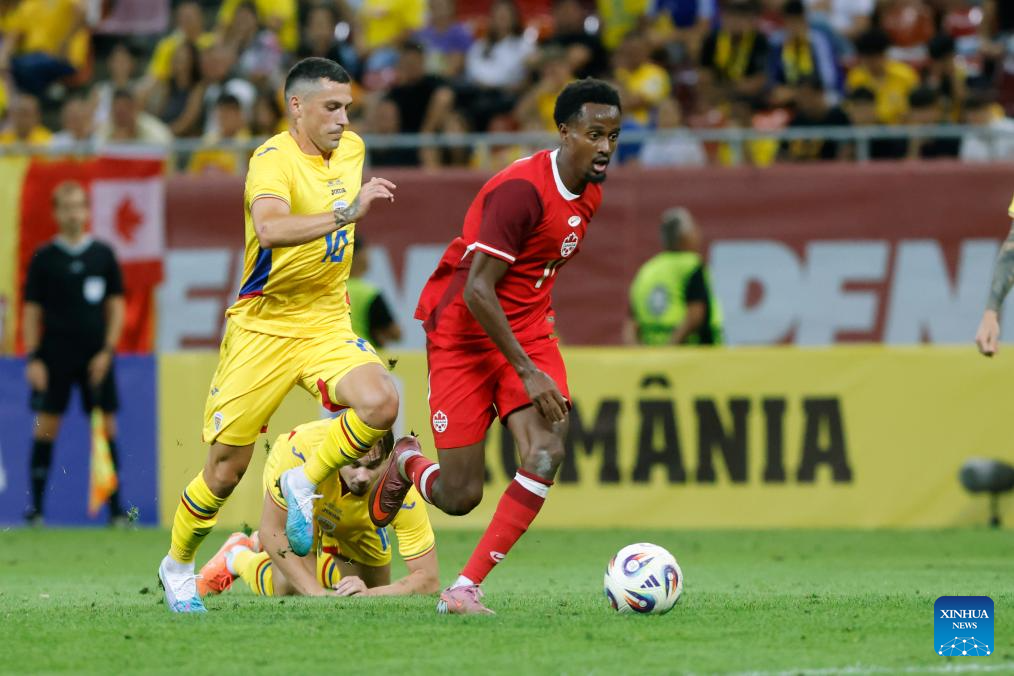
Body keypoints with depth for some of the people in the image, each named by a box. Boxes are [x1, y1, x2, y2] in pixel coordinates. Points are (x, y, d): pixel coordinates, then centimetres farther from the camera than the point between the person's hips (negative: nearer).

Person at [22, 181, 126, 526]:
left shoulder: (103, 255, 5)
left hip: (95, 358, 1)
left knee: (106, 426, -1)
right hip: (55, 355, -1)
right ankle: (36, 506, 2)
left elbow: (116, 305, 8)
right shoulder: (44, 258, 2)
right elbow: (32, 310, 3)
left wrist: (107, 350, -2)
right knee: (46, 426, -3)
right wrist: (33, 358, -4)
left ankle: (114, 507, 3)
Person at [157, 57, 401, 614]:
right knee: (227, 467, 1)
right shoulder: (273, 160, -18)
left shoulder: (352, 149, 5)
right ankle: (178, 565, 26)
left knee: (382, 403, -24)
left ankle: (305, 484, 0)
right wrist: (344, 214, -50)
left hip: (326, 324, 5)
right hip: (261, 328, -5)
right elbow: (269, 229, -40)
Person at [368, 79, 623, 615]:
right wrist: (528, 372, -25)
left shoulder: (589, 192, 3)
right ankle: (406, 466, 32)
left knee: (546, 454, -19)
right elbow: (478, 291, -25)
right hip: (464, 332, -7)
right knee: (460, 496, -5)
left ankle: (466, 587, -12)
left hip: (526, 330, 7)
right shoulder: (520, 189, -24)